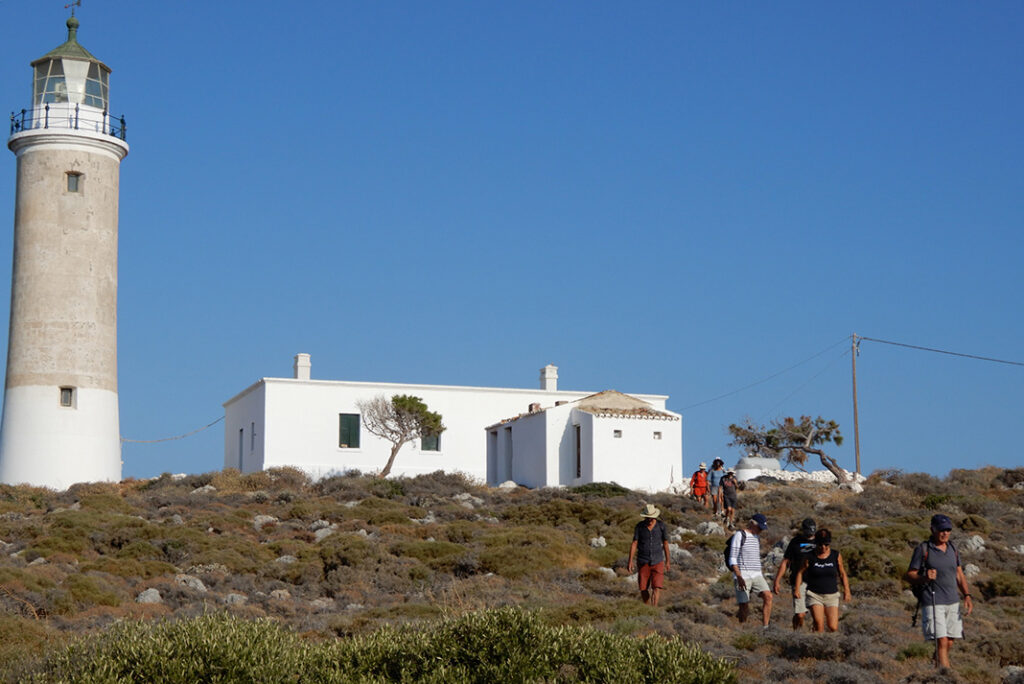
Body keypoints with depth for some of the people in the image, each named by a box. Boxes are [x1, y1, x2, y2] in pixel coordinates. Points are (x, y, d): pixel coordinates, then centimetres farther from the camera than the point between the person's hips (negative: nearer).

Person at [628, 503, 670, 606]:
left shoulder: (661, 525, -4)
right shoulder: (639, 526, -5)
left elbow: (665, 544, 4)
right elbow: (634, 544, -5)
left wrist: (667, 562, 7)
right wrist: (630, 562, -10)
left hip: (657, 561, -1)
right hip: (643, 561, 1)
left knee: (656, 587, -13)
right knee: (643, 588, 4)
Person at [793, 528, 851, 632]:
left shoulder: (836, 556, 0)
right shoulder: (810, 557, -3)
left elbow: (842, 574, 11)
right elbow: (800, 572, 7)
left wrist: (847, 591, 4)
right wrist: (797, 589, -2)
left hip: (832, 596, 1)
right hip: (815, 595, -1)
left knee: (833, 628, -5)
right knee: (819, 625, -17)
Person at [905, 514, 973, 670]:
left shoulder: (952, 548, 12)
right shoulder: (923, 549, -6)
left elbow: (959, 575, 19)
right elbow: (909, 575, -5)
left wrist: (967, 595, 5)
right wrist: (924, 578, -25)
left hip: (953, 603, 6)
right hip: (933, 603, -6)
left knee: (949, 644, 7)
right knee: (942, 642, -12)